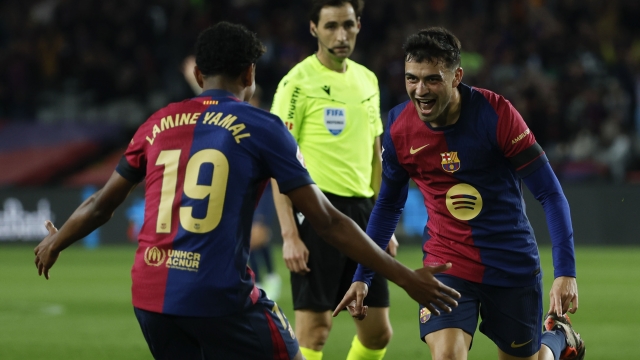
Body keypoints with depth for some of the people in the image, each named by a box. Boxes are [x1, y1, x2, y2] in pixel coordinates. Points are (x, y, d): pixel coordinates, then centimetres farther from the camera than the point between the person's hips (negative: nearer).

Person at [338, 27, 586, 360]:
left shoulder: (495, 114, -17)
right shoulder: (398, 127, -6)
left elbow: (550, 194, -13)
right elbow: (388, 204, 12)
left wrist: (566, 271, -21)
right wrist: (362, 276, 11)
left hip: (513, 266, -2)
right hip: (447, 265, 2)